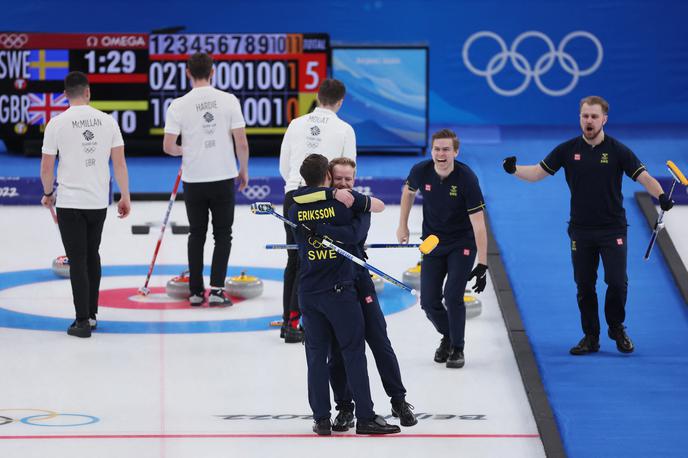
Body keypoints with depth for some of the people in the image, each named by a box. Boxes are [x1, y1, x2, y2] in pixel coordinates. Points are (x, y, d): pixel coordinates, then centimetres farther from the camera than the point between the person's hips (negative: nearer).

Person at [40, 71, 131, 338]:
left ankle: (83, 321, -6)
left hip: (70, 204, -3)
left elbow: (46, 167, -5)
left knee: (78, 261, -2)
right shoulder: (107, 121, 0)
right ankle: (91, 314, 24)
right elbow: (119, 162, 0)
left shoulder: (57, 123, -8)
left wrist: (49, 193, 13)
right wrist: (125, 197, 8)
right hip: (99, 203, 4)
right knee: (92, 255, 20)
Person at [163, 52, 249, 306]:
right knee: (222, 235, 8)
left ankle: (196, 292, 14)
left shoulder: (179, 105, -8)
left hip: (194, 181, 1)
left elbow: (168, 146, -8)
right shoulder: (229, 100, -7)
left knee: (196, 235, 14)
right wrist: (243, 170, 9)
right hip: (223, 179, -1)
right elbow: (241, 143, -7)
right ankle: (216, 290, -3)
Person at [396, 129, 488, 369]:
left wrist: (482, 264, -27)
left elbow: (478, 223, -25)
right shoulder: (421, 171, -14)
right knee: (429, 301, 0)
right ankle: (447, 337, 30)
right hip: (433, 242, 4)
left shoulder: (467, 179, -25)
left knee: (453, 296, -16)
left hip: (462, 244, -4)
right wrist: (403, 226, 15)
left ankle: (457, 348, 4)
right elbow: (408, 191, 12)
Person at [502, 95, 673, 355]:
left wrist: (660, 195, -29)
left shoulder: (618, 151, -5)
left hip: (613, 229, -2)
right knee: (584, 285, 5)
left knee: (617, 282, -8)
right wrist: (514, 170, -14)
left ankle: (617, 329, 15)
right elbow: (538, 172, 4)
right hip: (581, 231, 2)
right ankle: (591, 337, 16)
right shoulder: (568, 150, 2)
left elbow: (643, 177, -10)